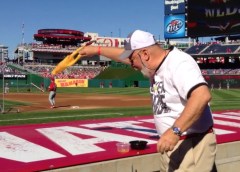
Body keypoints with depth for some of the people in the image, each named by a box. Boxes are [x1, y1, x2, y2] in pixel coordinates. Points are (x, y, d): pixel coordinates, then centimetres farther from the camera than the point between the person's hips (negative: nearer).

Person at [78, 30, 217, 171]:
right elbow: (126, 56, 26)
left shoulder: (179, 63, -20)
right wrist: (97, 50, 33)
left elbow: (203, 95, -35)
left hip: (192, 146, -9)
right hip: (171, 144, 9)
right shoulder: (157, 65, 9)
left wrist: (175, 131, -39)